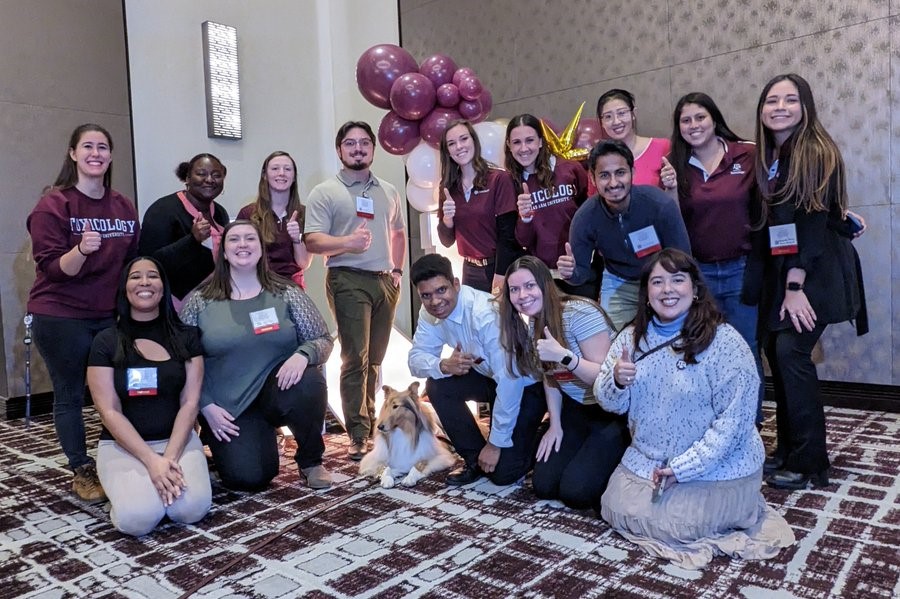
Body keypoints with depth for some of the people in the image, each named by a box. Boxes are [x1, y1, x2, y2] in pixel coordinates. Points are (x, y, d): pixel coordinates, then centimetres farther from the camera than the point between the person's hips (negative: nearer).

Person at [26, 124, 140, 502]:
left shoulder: (124, 207, 6)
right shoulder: (53, 205, -9)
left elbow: (133, 260, 15)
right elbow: (52, 269, -14)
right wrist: (81, 249, -32)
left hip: (112, 315, 5)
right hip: (61, 317, -4)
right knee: (70, 396, 5)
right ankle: (82, 472, 17)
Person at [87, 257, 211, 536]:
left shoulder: (186, 336, 3)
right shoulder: (106, 341, 0)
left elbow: (190, 402, -2)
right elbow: (109, 411, -6)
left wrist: (171, 456, -16)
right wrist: (152, 460, -18)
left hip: (178, 439, 1)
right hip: (123, 444, -1)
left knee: (192, 508, -26)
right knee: (138, 517, -27)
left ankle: (168, 472, 7)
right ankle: (123, 489, 7)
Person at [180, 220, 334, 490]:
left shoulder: (286, 294, 0)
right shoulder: (200, 302, 0)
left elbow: (323, 339, -1)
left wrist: (302, 355, -23)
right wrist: (206, 406, -7)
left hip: (280, 391, 1)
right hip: (228, 408, 0)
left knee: (309, 382, -33)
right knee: (249, 477, -19)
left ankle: (311, 460, -7)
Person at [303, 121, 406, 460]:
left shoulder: (389, 192, 17)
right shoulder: (325, 192, 1)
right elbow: (312, 241, -8)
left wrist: (397, 269, 13)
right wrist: (348, 242, -24)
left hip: (385, 281, 5)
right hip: (349, 281, -5)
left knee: (375, 360, 8)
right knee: (355, 359, -8)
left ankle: (369, 424, 19)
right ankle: (358, 435, -2)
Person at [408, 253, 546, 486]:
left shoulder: (486, 314, -34)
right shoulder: (430, 313, -10)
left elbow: (510, 381, -33)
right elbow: (416, 358, -5)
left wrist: (496, 443, -25)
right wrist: (444, 366, -29)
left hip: (526, 385, -7)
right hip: (489, 376, 7)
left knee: (502, 472, -14)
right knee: (437, 386, -16)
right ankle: (475, 460, 2)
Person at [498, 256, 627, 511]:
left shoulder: (580, 313, -22)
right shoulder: (533, 326, 2)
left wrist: (563, 355, -37)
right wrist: (555, 424, 3)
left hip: (613, 411, -7)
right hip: (575, 412, 7)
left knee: (574, 490, -18)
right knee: (544, 486, 0)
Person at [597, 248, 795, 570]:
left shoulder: (725, 342, -18)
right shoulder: (631, 337, -1)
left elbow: (735, 420, -19)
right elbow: (610, 403, 2)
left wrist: (682, 469, -21)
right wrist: (616, 381, -22)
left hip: (718, 468, -5)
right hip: (646, 461, 6)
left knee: (671, 523, -17)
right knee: (616, 509, -2)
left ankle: (736, 507, 13)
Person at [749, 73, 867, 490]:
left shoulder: (817, 152, -11)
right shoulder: (766, 156, 10)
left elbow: (812, 221, -17)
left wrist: (796, 286, -19)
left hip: (816, 271, -7)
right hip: (781, 268, 7)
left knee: (791, 351, -14)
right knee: (774, 350, 4)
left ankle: (809, 464, -3)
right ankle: (788, 450, 17)